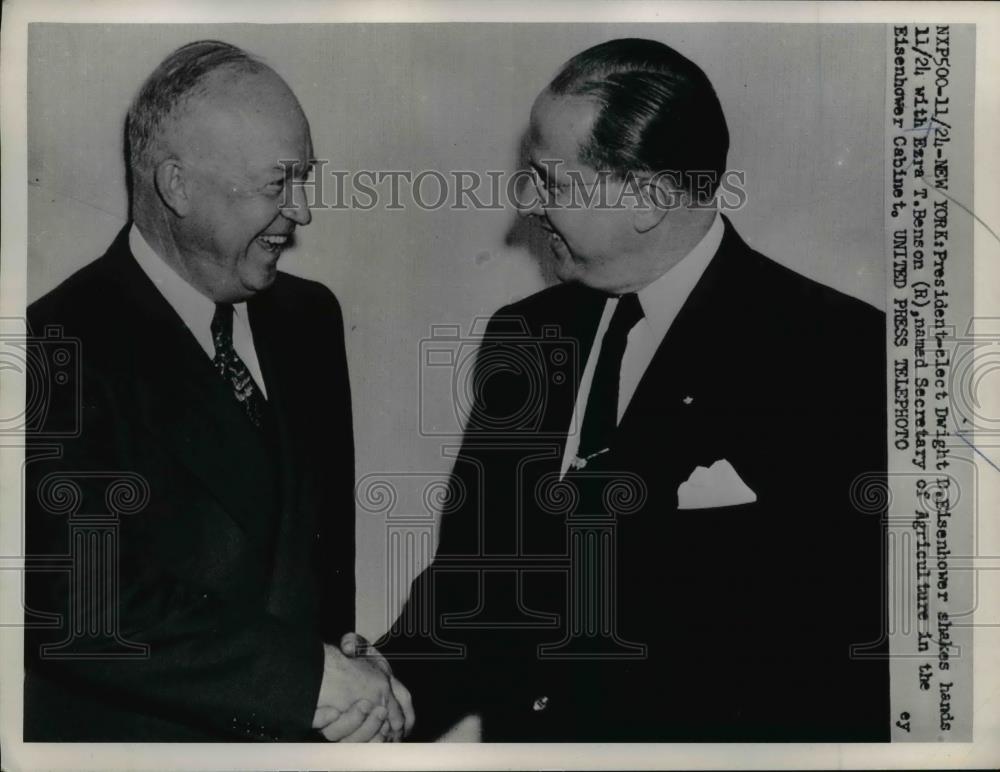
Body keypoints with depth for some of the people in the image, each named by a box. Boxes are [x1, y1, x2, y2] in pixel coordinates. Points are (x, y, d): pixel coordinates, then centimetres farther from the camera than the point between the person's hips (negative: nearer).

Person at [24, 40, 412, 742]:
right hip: (132, 734, -5)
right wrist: (311, 676, -24)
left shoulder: (309, 316, 1)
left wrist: (343, 654, -8)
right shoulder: (64, 345, -19)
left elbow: (326, 531, 8)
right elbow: (78, 601, -26)